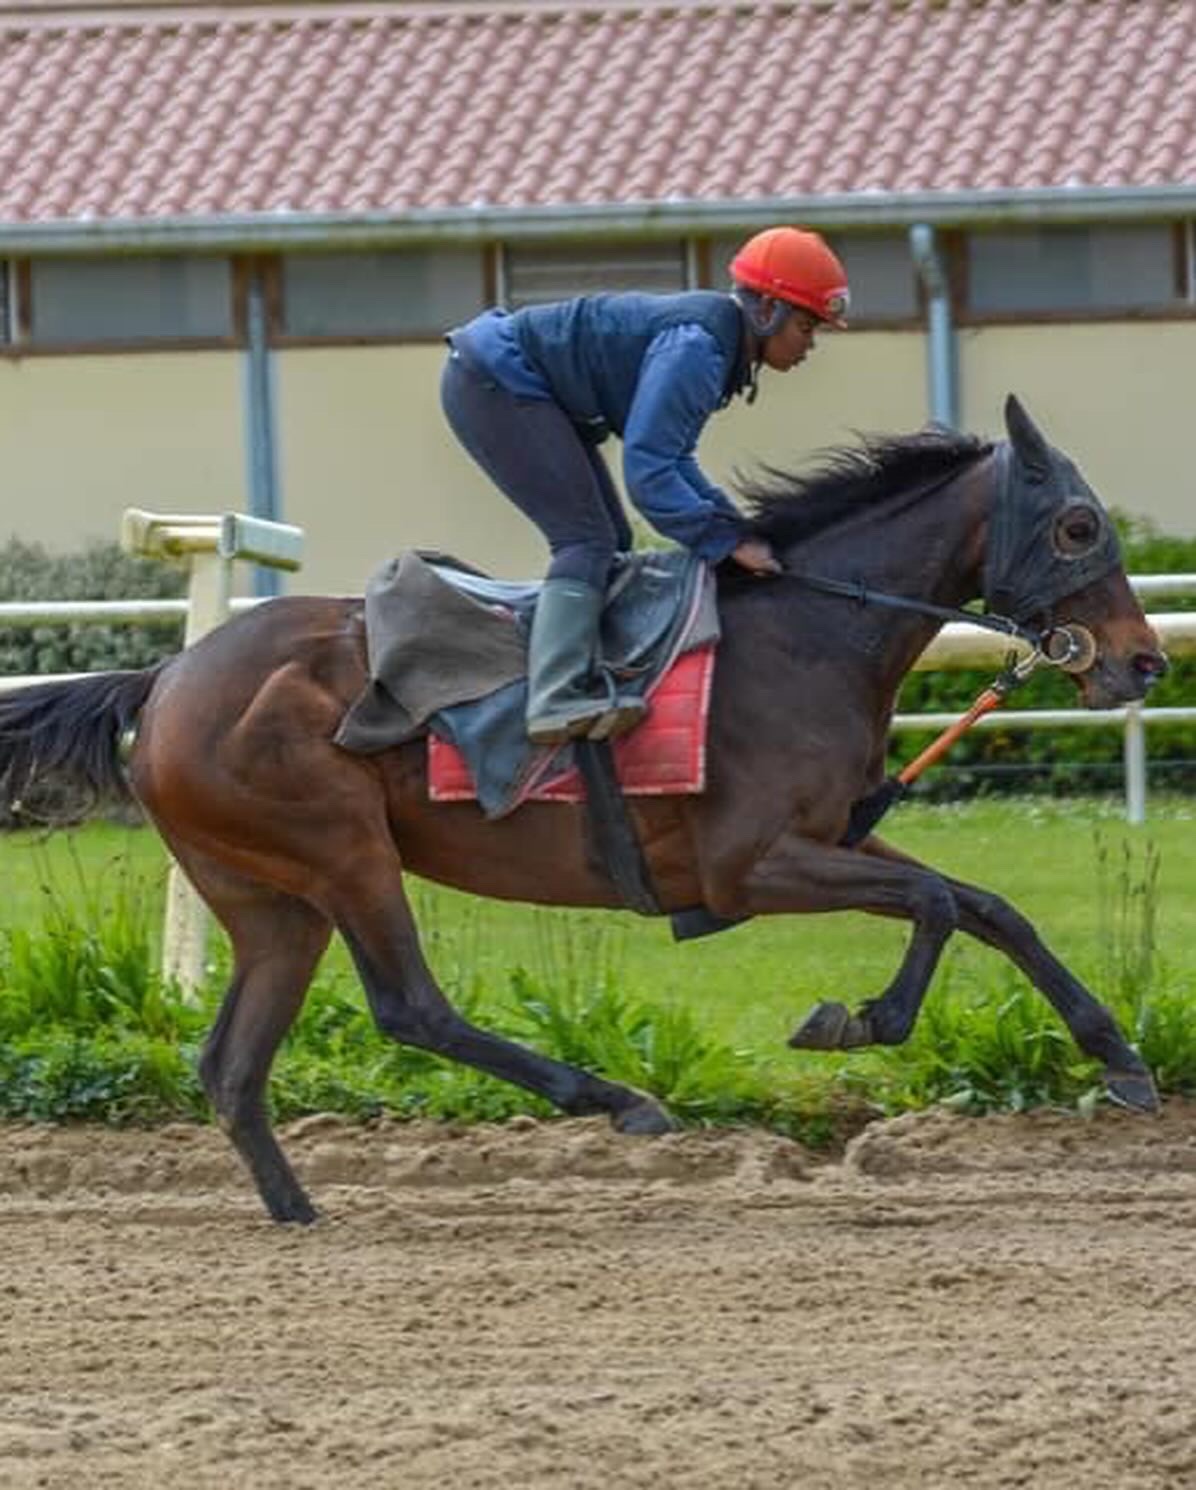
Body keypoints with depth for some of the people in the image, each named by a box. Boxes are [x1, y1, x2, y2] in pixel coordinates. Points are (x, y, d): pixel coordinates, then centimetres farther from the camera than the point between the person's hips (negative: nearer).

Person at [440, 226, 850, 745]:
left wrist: (737, 527, 5)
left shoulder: (711, 338, 7)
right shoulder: (695, 348, -25)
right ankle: (560, 698, -28)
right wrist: (726, 542, -26)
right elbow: (647, 470, -29)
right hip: (492, 384, -11)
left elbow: (672, 459, 15)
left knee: (609, 542, 12)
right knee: (586, 539, -16)